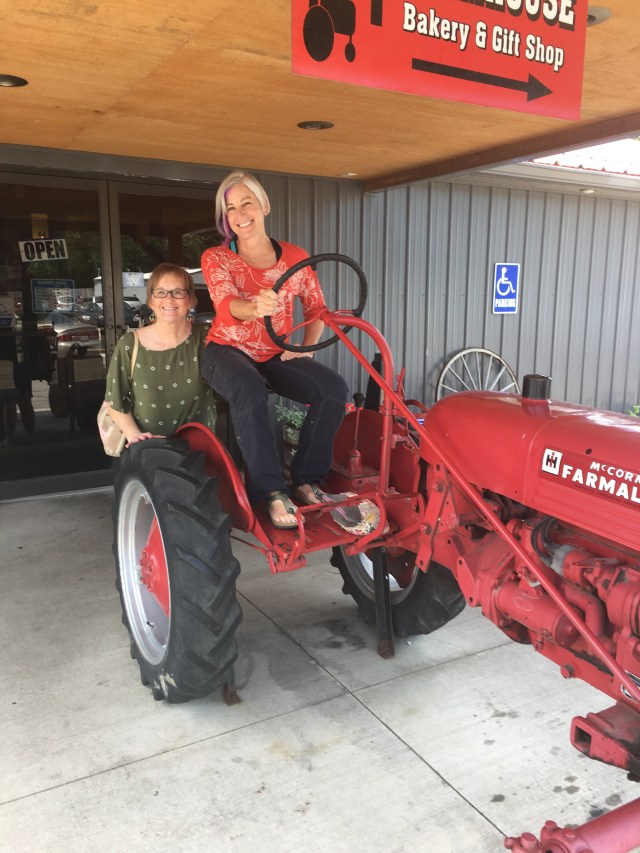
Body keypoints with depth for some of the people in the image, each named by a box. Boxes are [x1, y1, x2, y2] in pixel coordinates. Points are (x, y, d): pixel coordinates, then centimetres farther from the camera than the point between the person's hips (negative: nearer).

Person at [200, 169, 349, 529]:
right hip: (228, 350, -3)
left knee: (334, 388, -23)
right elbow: (226, 305, -25)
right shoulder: (216, 258, -6)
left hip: (275, 354, 3)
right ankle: (271, 490, -30)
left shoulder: (295, 257, 1)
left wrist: (306, 349, -7)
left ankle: (306, 479, -9)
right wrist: (255, 307, -49)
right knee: (250, 390, -39)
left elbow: (317, 308, 11)